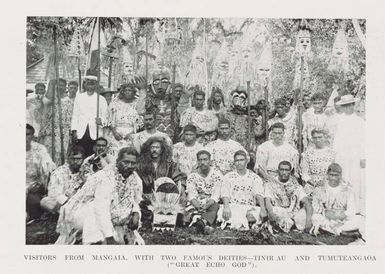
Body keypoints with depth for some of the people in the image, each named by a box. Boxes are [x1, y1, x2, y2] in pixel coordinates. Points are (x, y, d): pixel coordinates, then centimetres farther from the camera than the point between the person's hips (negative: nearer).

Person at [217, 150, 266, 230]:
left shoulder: (255, 178, 11)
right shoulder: (228, 176, 11)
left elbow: (259, 194, -3)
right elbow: (225, 193, -1)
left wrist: (263, 208, -22)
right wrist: (226, 206, -22)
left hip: (249, 208, 0)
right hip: (232, 207, 0)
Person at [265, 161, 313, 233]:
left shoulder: (296, 186, 16)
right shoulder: (270, 185, 12)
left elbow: (306, 202, 2)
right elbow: (268, 202, -3)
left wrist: (308, 219, -17)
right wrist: (272, 215, -25)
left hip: (294, 215, 3)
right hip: (277, 215, -3)